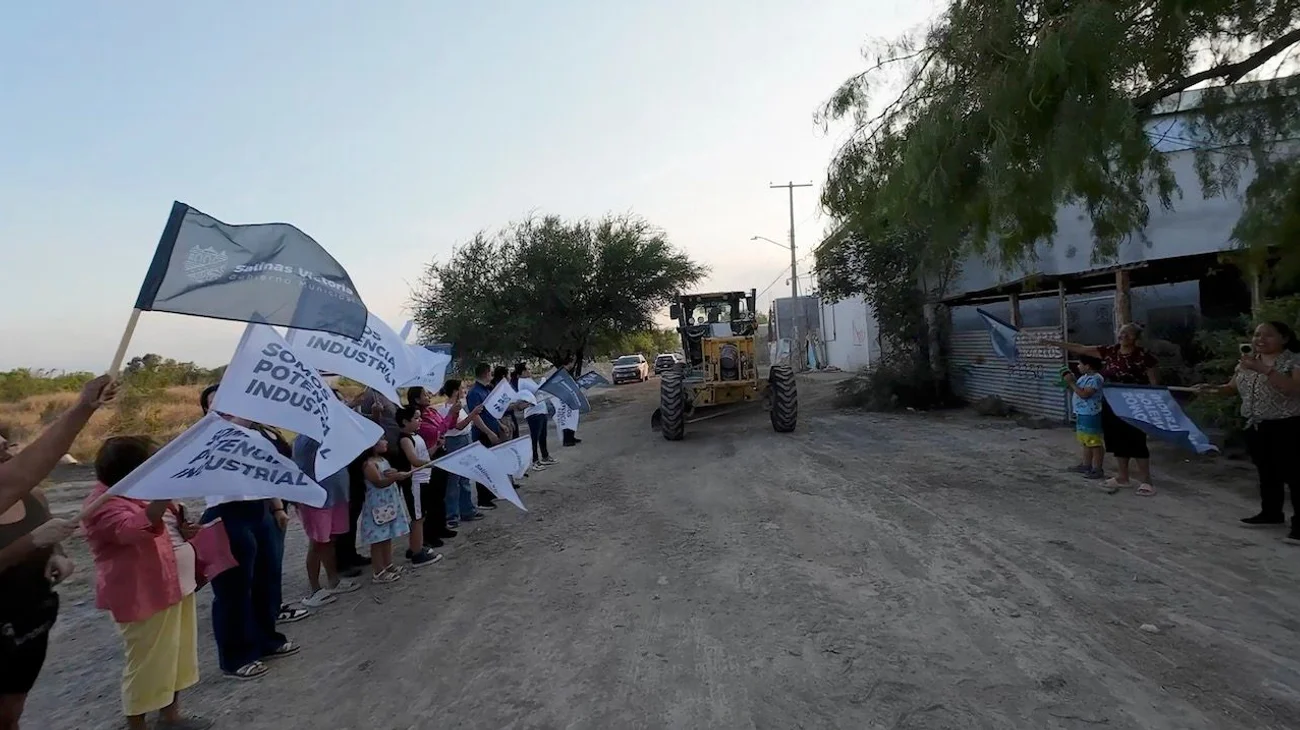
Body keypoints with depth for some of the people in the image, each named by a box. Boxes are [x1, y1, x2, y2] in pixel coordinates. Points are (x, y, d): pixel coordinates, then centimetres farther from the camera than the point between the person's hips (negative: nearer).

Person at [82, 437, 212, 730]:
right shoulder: (105, 503, -17)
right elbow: (135, 529, -36)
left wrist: (184, 530, 3)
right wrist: (167, 493, -47)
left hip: (176, 585, 9)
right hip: (143, 594, -9)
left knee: (178, 652, 17)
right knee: (147, 661, 2)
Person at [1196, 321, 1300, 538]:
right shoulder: (1248, 361, 8)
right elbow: (1234, 387, 18)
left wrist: (1264, 369, -33)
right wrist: (1214, 388, -3)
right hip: (1255, 427, 7)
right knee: (1266, 473, 16)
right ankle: (1271, 513, 28)